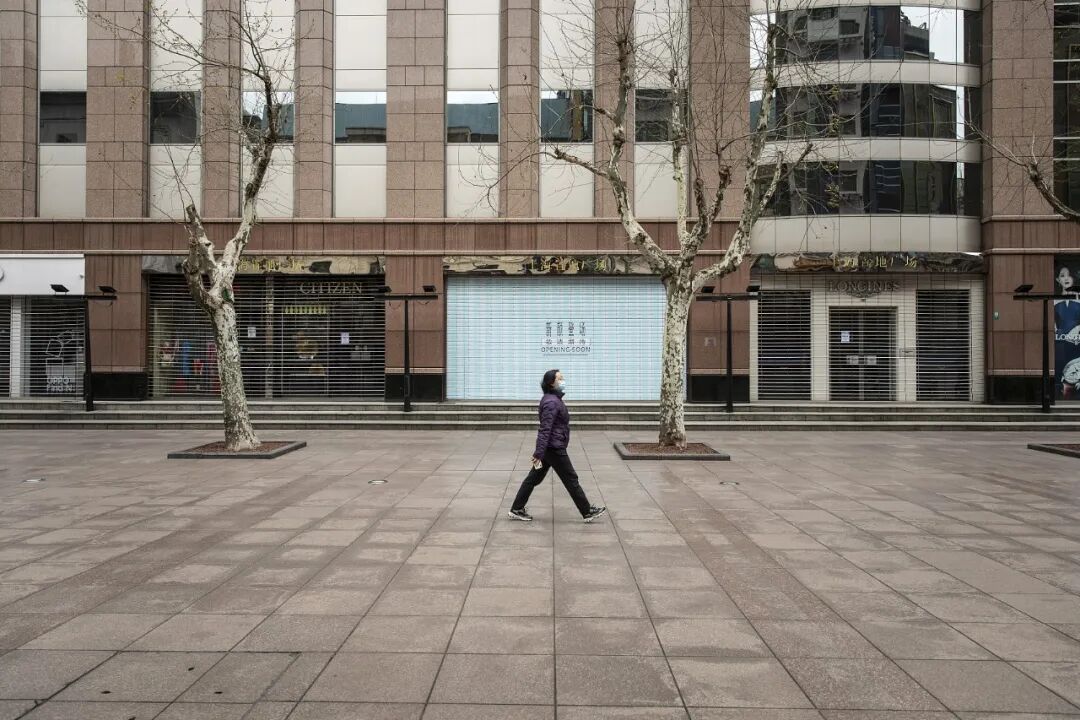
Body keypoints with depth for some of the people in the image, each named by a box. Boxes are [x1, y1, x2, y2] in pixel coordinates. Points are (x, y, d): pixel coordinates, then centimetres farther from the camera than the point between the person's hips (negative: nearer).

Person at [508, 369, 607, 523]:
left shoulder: (553, 399, 12)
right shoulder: (551, 402, -20)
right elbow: (545, 429, -26)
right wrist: (539, 454, -28)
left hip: (549, 447, 10)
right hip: (554, 448, -10)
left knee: (534, 478, 12)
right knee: (571, 480, 1)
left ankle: (516, 510, 17)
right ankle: (588, 512, 12)